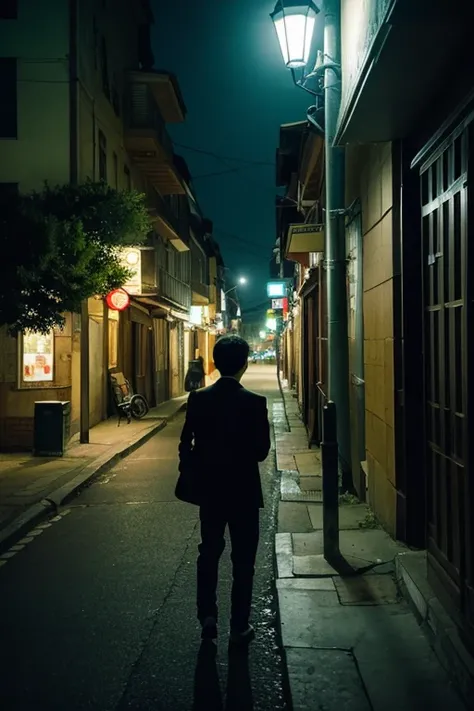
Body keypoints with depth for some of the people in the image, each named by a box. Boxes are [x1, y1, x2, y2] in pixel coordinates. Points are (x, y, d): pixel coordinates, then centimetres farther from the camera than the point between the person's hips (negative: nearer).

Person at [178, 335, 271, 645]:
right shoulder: (254, 402, -15)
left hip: (209, 488, 3)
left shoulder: (198, 399, -7)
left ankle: (208, 616, 19)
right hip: (244, 491, -2)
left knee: (209, 552, 19)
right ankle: (240, 626, 17)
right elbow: (262, 451, -12)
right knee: (243, 559, 10)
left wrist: (193, 472, 11)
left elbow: (186, 444, -4)